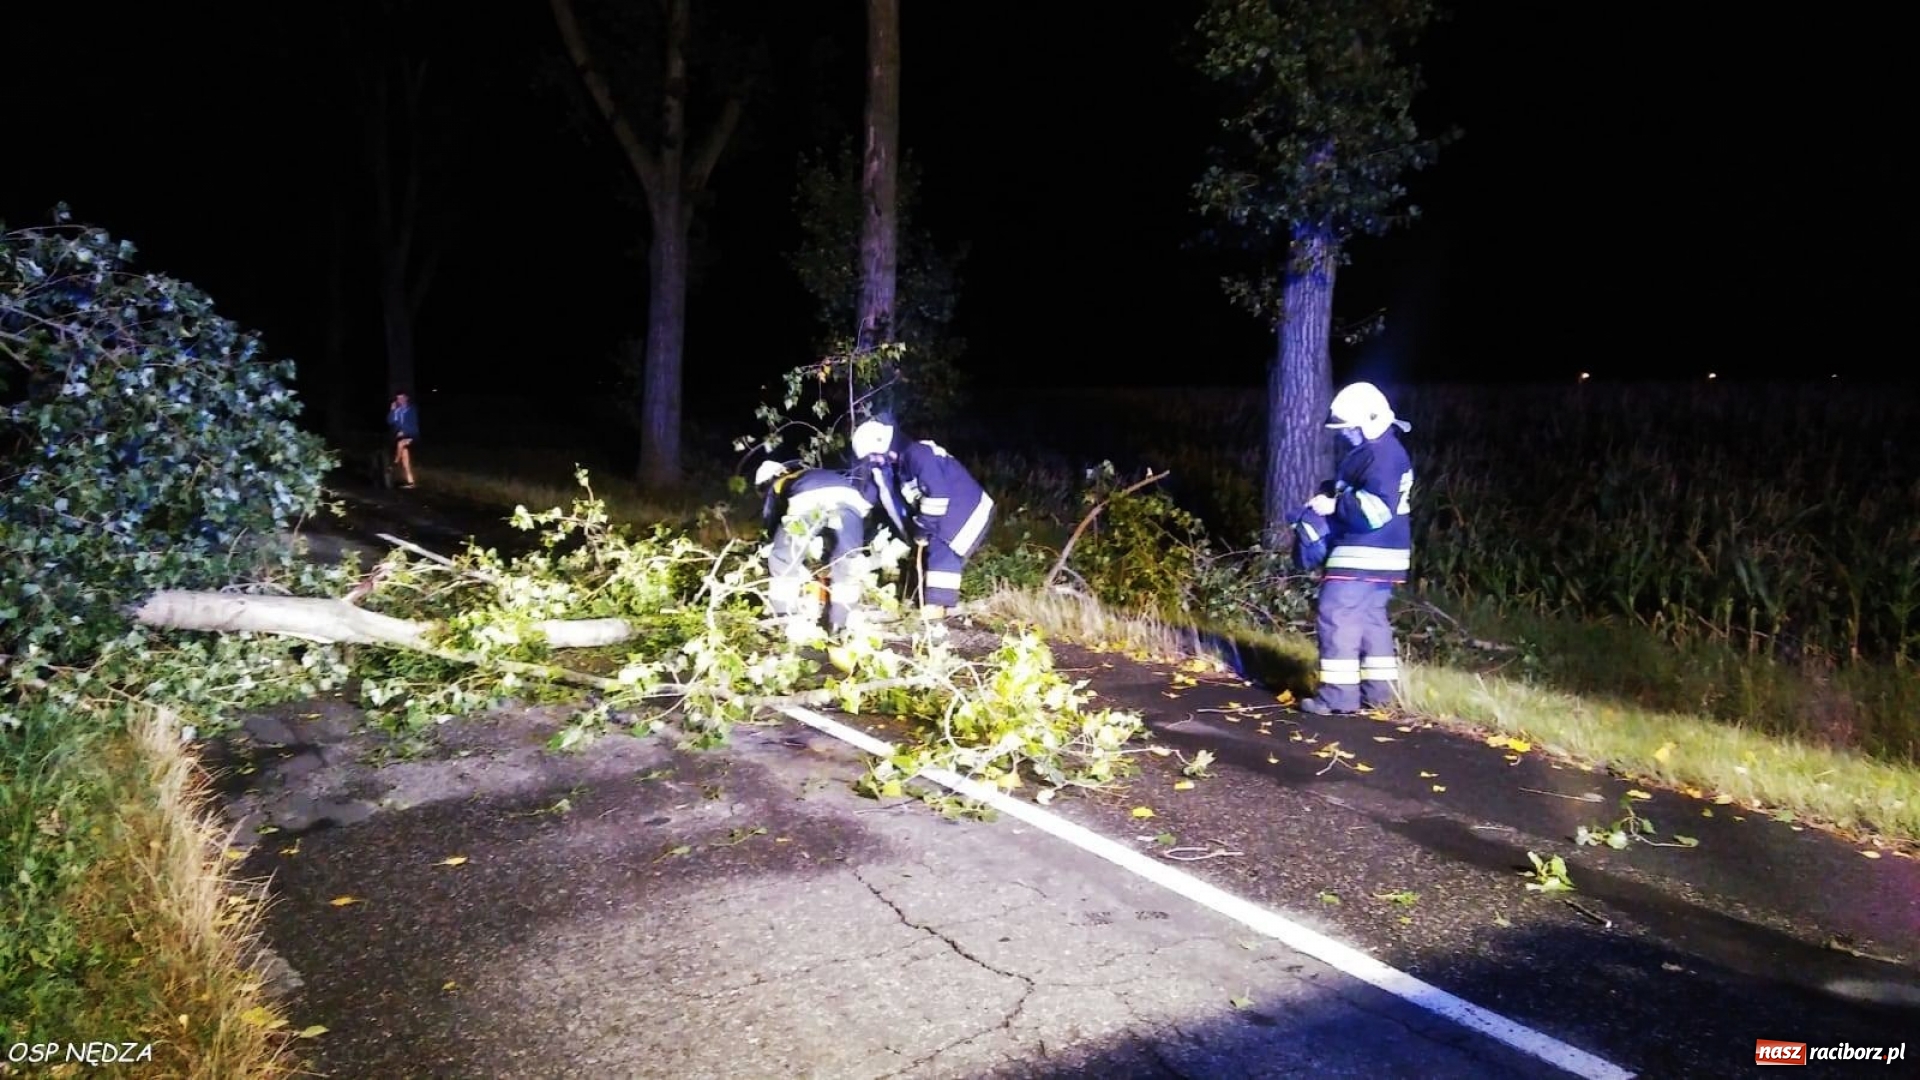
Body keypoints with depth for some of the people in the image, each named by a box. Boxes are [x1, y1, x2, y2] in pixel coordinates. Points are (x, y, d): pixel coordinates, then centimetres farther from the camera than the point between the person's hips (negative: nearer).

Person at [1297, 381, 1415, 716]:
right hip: (1374, 554, 11)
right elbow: (1347, 491, 28)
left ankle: (1338, 694, -7)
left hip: (1363, 555, -11)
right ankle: (1378, 690, 21)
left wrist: (1334, 506, -20)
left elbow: (1377, 508, -27)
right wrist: (1326, 498, 9)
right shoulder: (1368, 452, 17)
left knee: (1338, 616, -9)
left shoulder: (1383, 455, -18)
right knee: (1371, 618, 15)